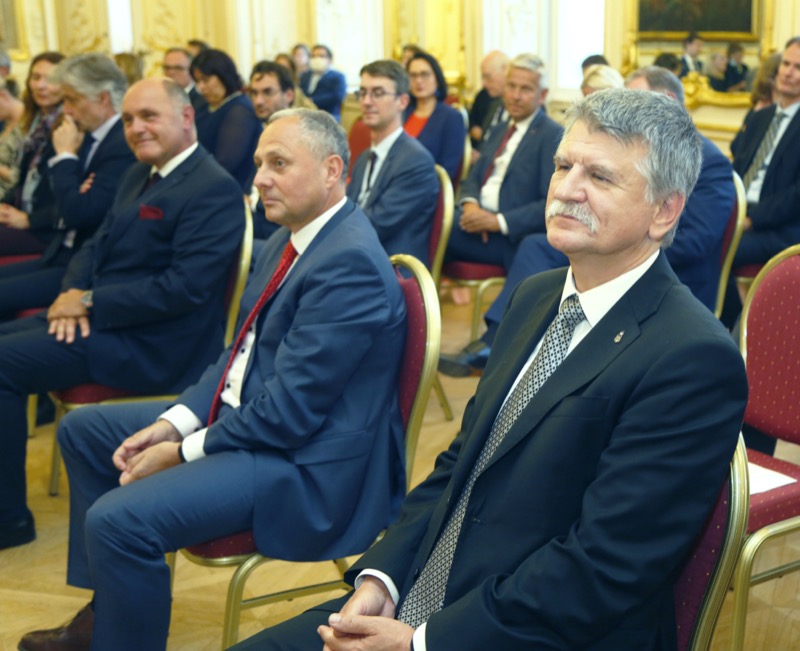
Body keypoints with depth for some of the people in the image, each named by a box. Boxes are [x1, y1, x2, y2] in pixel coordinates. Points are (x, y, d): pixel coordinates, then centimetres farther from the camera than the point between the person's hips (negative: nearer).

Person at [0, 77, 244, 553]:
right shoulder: (141, 174, 14)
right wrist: (73, 293, -5)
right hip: (102, 317, 10)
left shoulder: (214, 189, -16)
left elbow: (185, 287, -24)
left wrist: (90, 301, -19)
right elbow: (99, 245, 18)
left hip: (153, 347, -10)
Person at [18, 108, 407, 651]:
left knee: (118, 519, -26)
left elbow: (290, 412, -24)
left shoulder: (351, 261, -23)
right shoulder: (294, 239, 7)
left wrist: (184, 453, -13)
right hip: (241, 412, 11)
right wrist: (173, 423, 1)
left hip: (307, 460, -11)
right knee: (83, 430, 18)